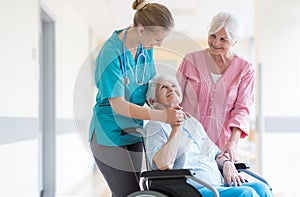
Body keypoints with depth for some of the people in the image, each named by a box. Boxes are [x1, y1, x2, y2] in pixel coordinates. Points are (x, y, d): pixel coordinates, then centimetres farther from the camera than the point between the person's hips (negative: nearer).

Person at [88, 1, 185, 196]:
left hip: (134, 133, 7)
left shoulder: (146, 47, 0)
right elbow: (118, 105, -23)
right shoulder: (112, 53, -22)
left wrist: (168, 106, -8)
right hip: (110, 135, -7)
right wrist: (162, 116, -30)